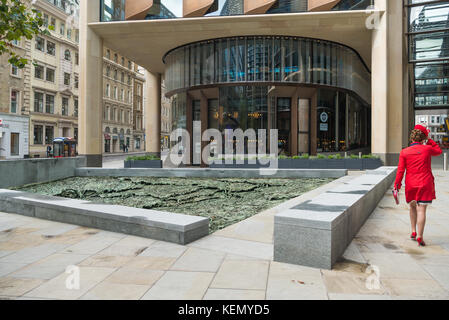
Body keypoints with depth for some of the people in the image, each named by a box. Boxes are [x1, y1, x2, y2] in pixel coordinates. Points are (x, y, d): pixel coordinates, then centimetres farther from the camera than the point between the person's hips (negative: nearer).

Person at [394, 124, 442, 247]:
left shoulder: (404, 152, -3)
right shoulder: (427, 149, -4)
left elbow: (400, 170, -3)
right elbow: (439, 151, 19)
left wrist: (397, 185, 1)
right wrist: (429, 141, 18)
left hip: (410, 185, 2)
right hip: (425, 184, -2)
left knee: (413, 207, 22)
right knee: (421, 210, -3)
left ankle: (413, 232, 23)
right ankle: (420, 237, -4)